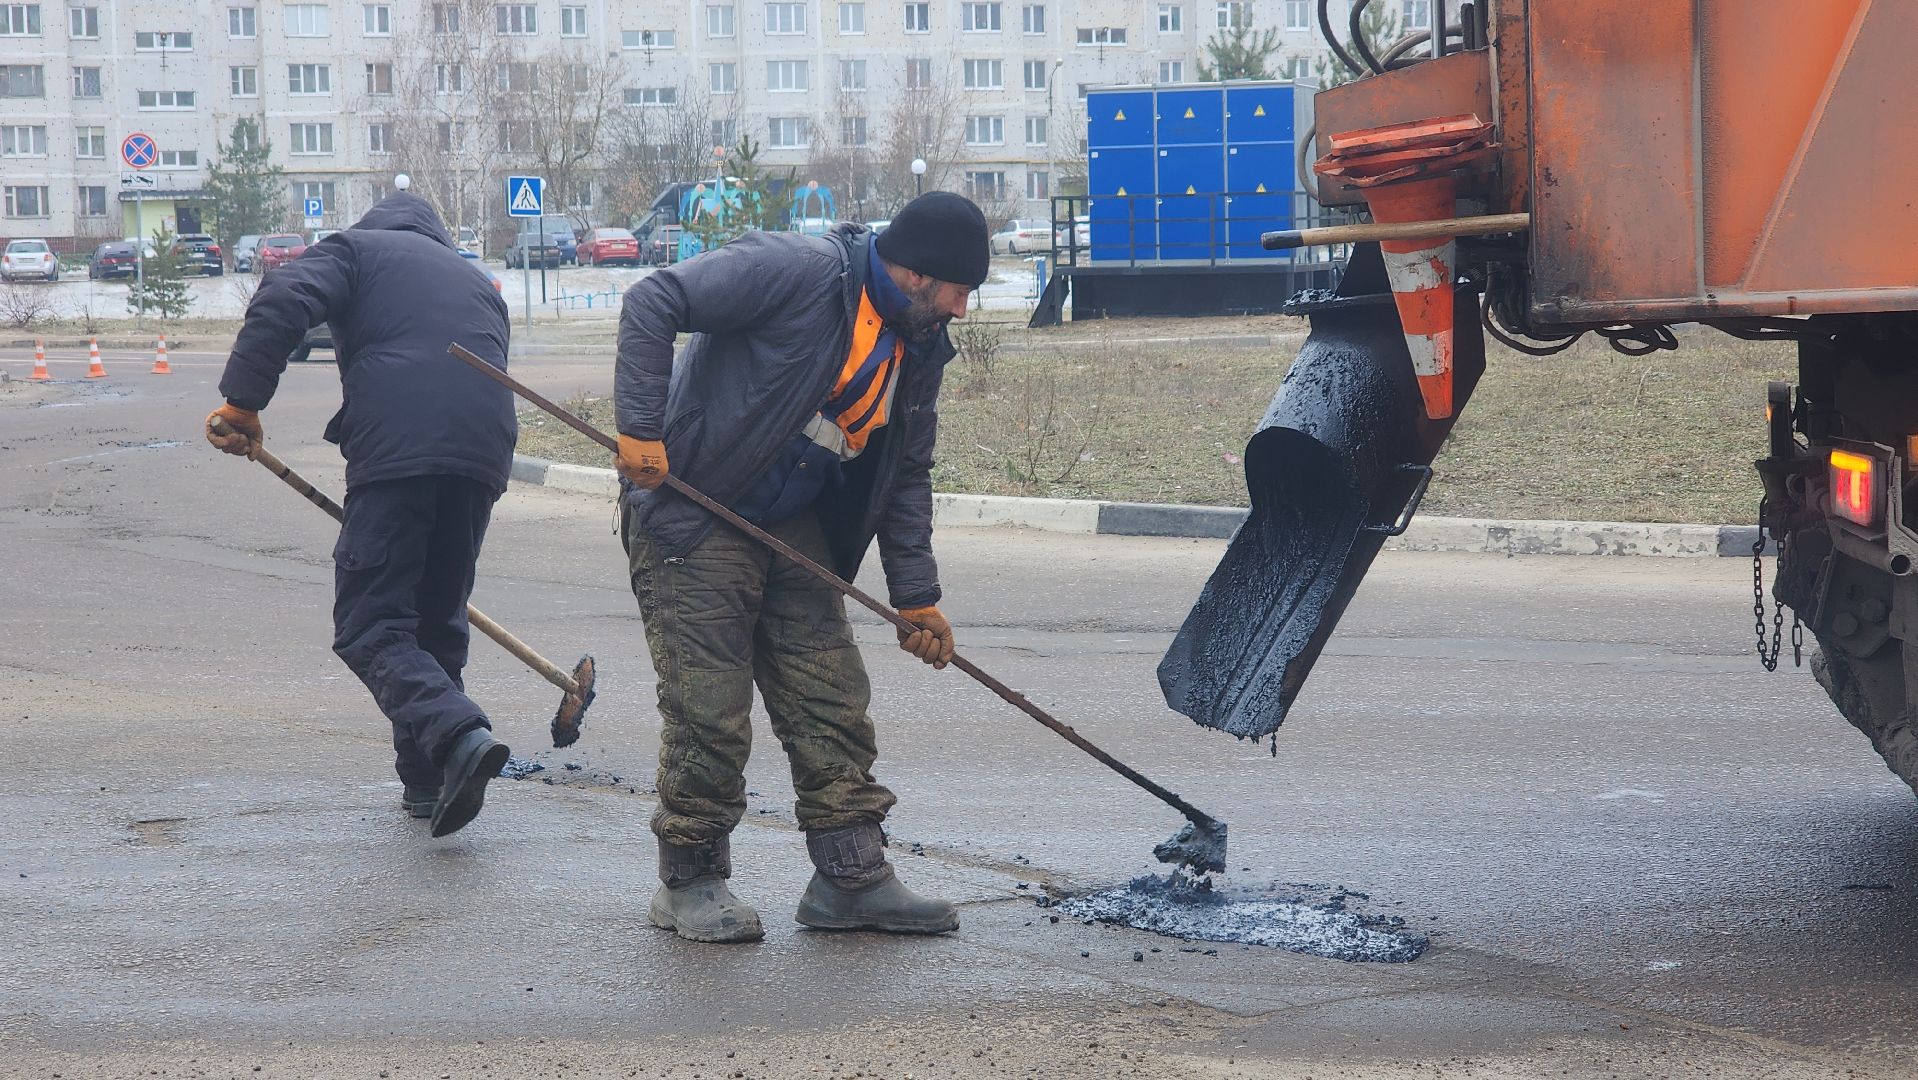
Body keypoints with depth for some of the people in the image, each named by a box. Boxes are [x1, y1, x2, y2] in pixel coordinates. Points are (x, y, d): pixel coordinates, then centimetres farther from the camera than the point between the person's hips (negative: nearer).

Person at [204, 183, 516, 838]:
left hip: (396, 452, -6)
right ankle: (424, 783, 21)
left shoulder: (356, 248, 17)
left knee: (369, 625, -4)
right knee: (439, 618, 18)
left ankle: (458, 735, -27)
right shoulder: (475, 281, 34)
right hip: (482, 455, 6)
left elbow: (282, 303, -3)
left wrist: (242, 402, -4)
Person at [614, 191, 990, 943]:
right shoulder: (799, 272, -19)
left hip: (796, 533, 8)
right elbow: (652, 303, -20)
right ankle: (690, 881, 10)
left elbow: (905, 476, 15)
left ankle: (853, 878, 13)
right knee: (709, 712, -5)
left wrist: (917, 596, 10)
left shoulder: (919, 347, 7)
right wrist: (642, 429, -24)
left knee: (834, 704, 5)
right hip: (692, 520, -8)